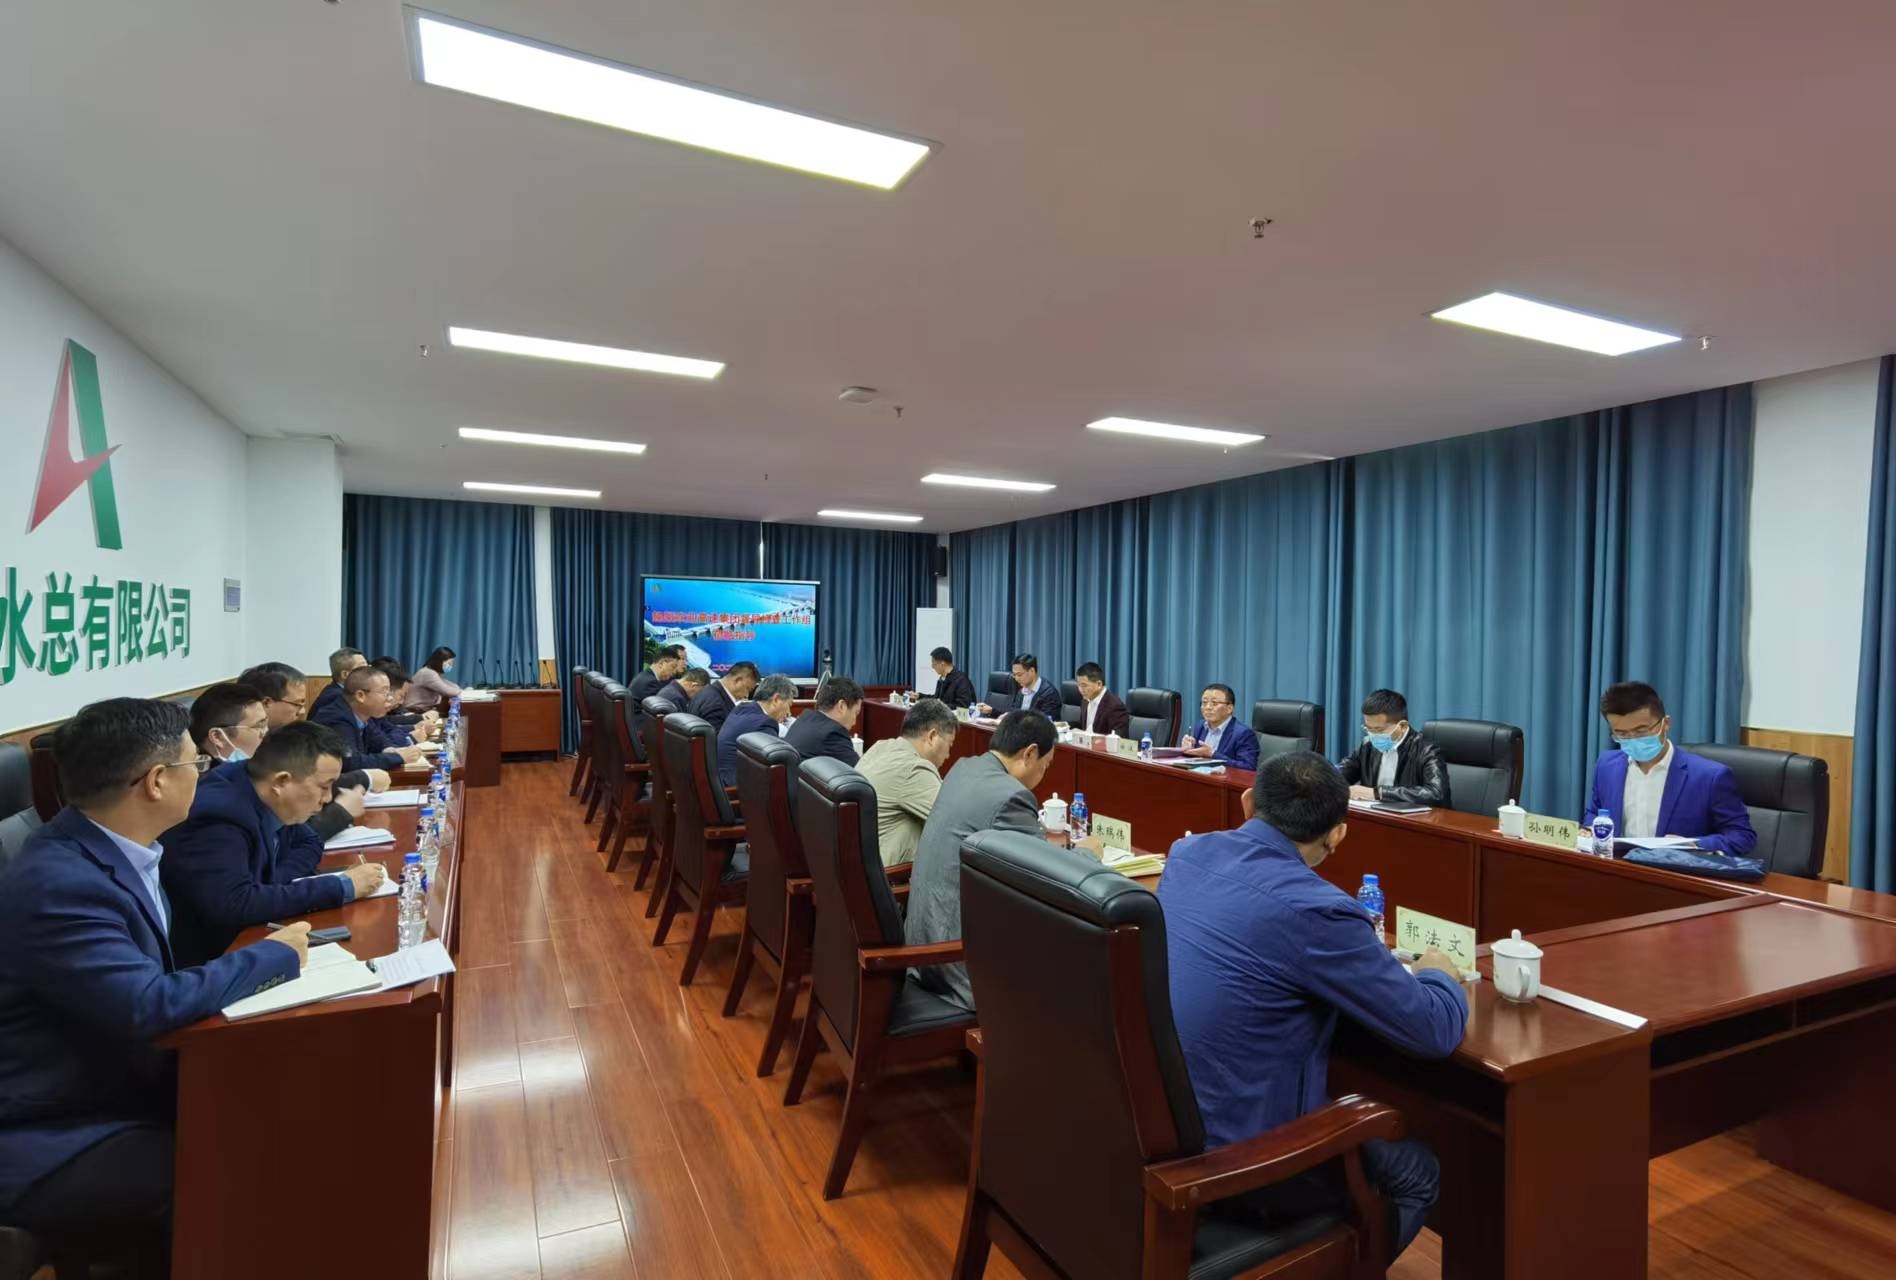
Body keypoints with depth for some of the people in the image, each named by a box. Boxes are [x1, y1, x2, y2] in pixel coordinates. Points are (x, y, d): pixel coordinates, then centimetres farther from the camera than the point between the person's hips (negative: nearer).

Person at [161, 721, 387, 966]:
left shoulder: (268, 801, -3)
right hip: (205, 962, -7)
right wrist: (342, 887, -28)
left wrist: (271, 886, -8)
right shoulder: (218, 816, -25)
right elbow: (233, 906, -34)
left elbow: (309, 845, 13)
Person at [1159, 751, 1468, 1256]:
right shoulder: (1314, 908, -25)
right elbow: (1436, 1032, -12)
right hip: (1232, 1152, -7)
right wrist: (1439, 972, 10)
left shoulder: (1187, 853, -3)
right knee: (1418, 1174, 19)